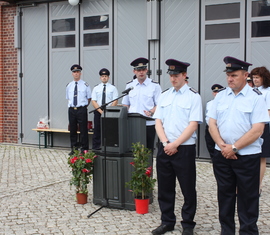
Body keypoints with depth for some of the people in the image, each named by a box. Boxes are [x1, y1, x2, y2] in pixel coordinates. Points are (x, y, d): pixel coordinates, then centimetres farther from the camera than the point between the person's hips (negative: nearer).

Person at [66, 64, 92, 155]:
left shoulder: (85, 85, 0)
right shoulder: (69, 86, 10)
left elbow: (89, 98, 7)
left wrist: (84, 106, 4)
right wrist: (72, 105, 10)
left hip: (82, 110, -4)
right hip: (72, 109, 4)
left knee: (83, 130, -1)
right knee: (72, 130, 9)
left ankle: (84, 149, 7)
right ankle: (73, 148, 20)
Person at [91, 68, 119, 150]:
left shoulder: (113, 88, 4)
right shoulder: (96, 88, 9)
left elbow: (115, 101, -3)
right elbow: (93, 102, 2)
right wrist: (101, 111, -11)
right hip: (98, 112, 2)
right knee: (97, 131, 2)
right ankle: (95, 149, 7)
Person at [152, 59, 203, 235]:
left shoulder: (193, 96, -4)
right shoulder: (165, 96, 10)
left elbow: (193, 125, -11)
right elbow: (158, 122, 7)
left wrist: (175, 144, -14)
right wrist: (166, 143, -7)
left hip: (184, 149, -5)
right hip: (164, 148, 5)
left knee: (188, 189, 5)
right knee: (165, 188, 11)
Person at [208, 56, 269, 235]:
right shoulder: (221, 96, 7)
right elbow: (212, 124, 5)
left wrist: (234, 148, -15)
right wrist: (222, 146, -10)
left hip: (247, 156, -4)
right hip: (222, 155, 4)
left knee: (247, 200, 4)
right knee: (225, 197, 14)